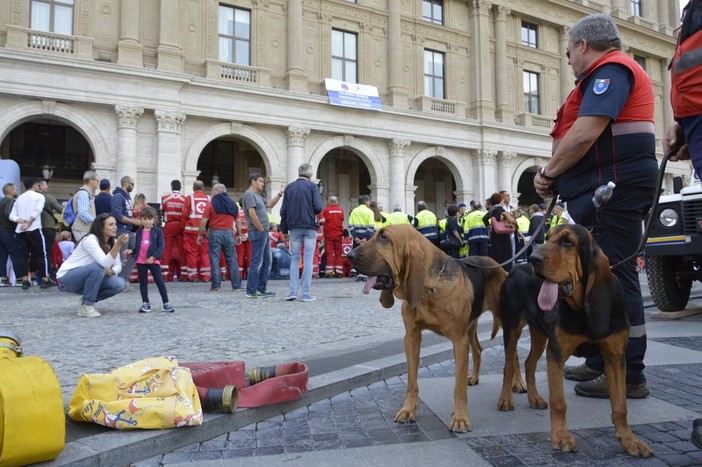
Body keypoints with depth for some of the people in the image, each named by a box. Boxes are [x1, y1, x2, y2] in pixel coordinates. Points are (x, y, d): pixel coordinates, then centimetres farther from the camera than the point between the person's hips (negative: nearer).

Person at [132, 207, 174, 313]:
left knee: (159, 281, -4)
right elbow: (136, 247, 14)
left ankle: (166, 303, 0)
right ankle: (145, 303, 19)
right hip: (140, 261, 4)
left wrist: (153, 257, -17)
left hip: (153, 261, -4)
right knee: (143, 282, 9)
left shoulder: (157, 231, -2)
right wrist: (131, 252, -6)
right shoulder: (139, 232, 9)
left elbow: (161, 246, -8)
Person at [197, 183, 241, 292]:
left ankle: (216, 286, 2)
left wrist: (200, 235, 1)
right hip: (229, 233, 3)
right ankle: (236, 285, 7)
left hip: (214, 233, -3)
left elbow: (203, 222, -8)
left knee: (214, 260, 2)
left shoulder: (211, 204, -4)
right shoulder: (232, 203, 8)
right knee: (232, 259, 6)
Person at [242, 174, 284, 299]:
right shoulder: (249, 194, -10)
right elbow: (252, 214, -19)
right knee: (256, 262, -7)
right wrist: (261, 230, -15)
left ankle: (261, 288, 21)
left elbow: (270, 205, 28)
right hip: (258, 232, -10)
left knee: (268, 261, 14)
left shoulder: (257, 195, 21)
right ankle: (251, 291, -2)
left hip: (264, 233, 10)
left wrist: (280, 193, 19)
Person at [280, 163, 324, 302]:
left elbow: (283, 211, 6)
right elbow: (319, 207, -11)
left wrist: (284, 230, 11)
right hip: (310, 227, -3)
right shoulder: (312, 186, -2)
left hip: (294, 228, 3)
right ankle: (306, 294, 1)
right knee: (308, 260, 2)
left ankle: (293, 291, 4)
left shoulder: (289, 187, 9)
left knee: (294, 259, 11)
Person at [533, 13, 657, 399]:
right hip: (605, 192, 11)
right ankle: (601, 363, 22)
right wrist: (555, 175, 4)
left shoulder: (610, 69, -8)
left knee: (615, 279, -8)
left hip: (613, 189, -11)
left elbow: (585, 134, -22)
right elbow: (586, 136, 19)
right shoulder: (608, 74, 25)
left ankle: (628, 376, -1)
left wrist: (549, 172, -8)